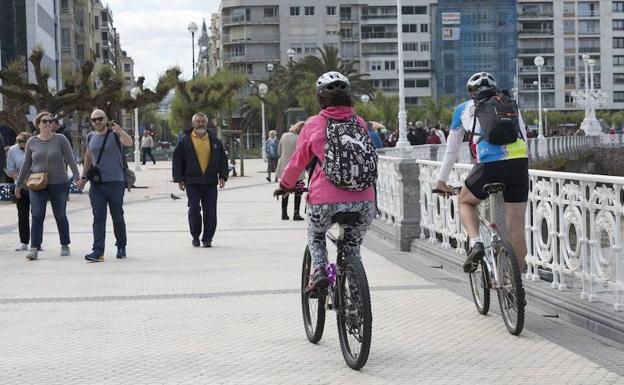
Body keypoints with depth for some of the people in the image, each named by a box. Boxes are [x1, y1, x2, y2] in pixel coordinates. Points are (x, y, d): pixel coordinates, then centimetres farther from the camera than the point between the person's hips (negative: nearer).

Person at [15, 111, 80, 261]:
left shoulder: (60, 139, -1)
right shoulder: (32, 142, 5)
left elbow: (70, 160, -5)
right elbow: (26, 165, 12)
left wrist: (77, 177, -16)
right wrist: (18, 185, 14)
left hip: (59, 184, -1)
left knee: (60, 216, 7)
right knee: (37, 216, -10)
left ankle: (65, 245, 23)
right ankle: (34, 248, -12)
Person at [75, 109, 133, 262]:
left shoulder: (115, 135, -3)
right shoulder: (91, 137, 12)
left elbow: (129, 143, -24)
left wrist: (120, 131, -43)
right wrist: (83, 177, 25)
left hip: (115, 182, -3)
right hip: (96, 183, 3)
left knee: (117, 217, 6)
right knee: (98, 217, -4)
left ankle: (121, 248, 20)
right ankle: (98, 251, -9)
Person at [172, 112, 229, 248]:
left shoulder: (215, 141, 10)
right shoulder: (185, 140, 4)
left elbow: (223, 159, 13)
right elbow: (177, 160, 4)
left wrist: (223, 176, 2)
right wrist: (179, 179, -2)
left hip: (210, 182, 2)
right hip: (192, 182, -2)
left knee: (210, 212, 0)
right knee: (194, 209, -8)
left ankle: (207, 238, 11)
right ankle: (195, 236, 9)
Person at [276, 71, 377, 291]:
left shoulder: (314, 124, 2)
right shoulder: (360, 123, 10)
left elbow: (298, 161, 10)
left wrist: (286, 186, 29)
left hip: (326, 201, -2)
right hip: (364, 202, 2)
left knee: (315, 236, 28)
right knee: (352, 245, 26)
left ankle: (319, 271, 5)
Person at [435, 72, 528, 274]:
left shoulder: (464, 109, 21)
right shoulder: (511, 105, 26)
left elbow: (452, 149, 27)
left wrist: (442, 181, 37)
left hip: (489, 166, -2)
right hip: (520, 164, 3)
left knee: (465, 202, 25)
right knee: (516, 226, 10)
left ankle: (476, 244, 1)